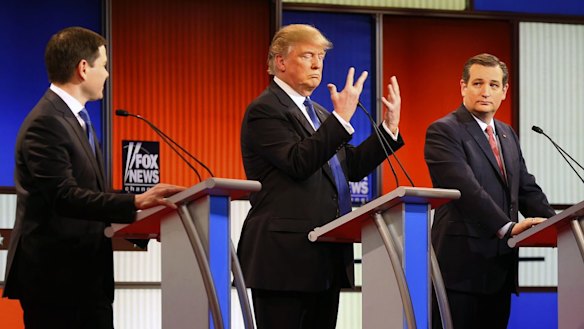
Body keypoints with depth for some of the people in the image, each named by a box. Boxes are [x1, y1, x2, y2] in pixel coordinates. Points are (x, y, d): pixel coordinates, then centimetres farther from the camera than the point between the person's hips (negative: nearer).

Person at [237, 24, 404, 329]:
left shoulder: (318, 114, 21)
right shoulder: (264, 110, -8)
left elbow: (353, 167, 18)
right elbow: (298, 163, -22)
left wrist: (389, 128, 8)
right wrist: (341, 117, -23)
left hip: (325, 258, 9)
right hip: (285, 258, -9)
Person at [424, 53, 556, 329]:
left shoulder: (507, 135, 20)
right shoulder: (443, 132, -6)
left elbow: (527, 189, 19)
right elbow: (466, 189, -18)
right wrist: (508, 227, -26)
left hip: (500, 267, 7)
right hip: (462, 266, -7)